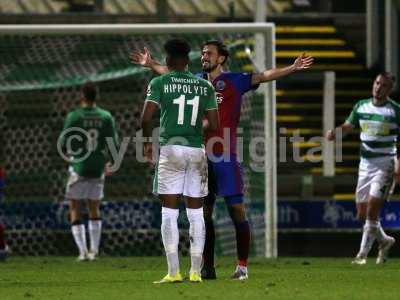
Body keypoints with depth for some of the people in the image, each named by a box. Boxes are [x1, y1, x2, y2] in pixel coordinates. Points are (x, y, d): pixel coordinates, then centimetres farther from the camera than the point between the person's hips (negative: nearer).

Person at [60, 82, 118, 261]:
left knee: (75, 209, 5)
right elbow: (113, 143, 1)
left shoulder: (74, 117, -9)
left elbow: (64, 142, -9)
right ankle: (94, 251, 10)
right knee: (94, 209, 15)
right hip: (98, 169, 3)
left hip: (79, 168, -3)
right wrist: (107, 163, 17)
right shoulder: (106, 117, 0)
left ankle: (82, 251, -6)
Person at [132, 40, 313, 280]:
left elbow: (263, 77, -11)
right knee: (204, 212, 7)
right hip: (201, 155, 5)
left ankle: (242, 266, -4)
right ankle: (208, 267, 13)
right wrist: (150, 64, 41)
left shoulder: (234, 81, 0)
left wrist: (292, 69, -22)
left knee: (237, 210, -7)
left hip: (225, 155, -5)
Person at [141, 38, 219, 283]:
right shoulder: (205, 86, 7)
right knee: (196, 212, 7)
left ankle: (174, 272, -6)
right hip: (197, 152, 3)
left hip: (171, 150, -3)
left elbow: (146, 118, -9)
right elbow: (214, 125, 4)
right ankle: (196, 272, 6)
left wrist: (148, 142, 8)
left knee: (169, 212, 0)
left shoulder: (159, 83, -1)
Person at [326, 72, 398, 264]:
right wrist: (334, 133, -4)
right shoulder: (361, 106, 8)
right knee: (362, 214, 6)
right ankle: (384, 241, 31)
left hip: (385, 163, -5)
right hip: (365, 163, 5)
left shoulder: (395, 110, -6)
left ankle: (363, 254, -6)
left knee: (372, 210, -14)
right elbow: (348, 126, 18)